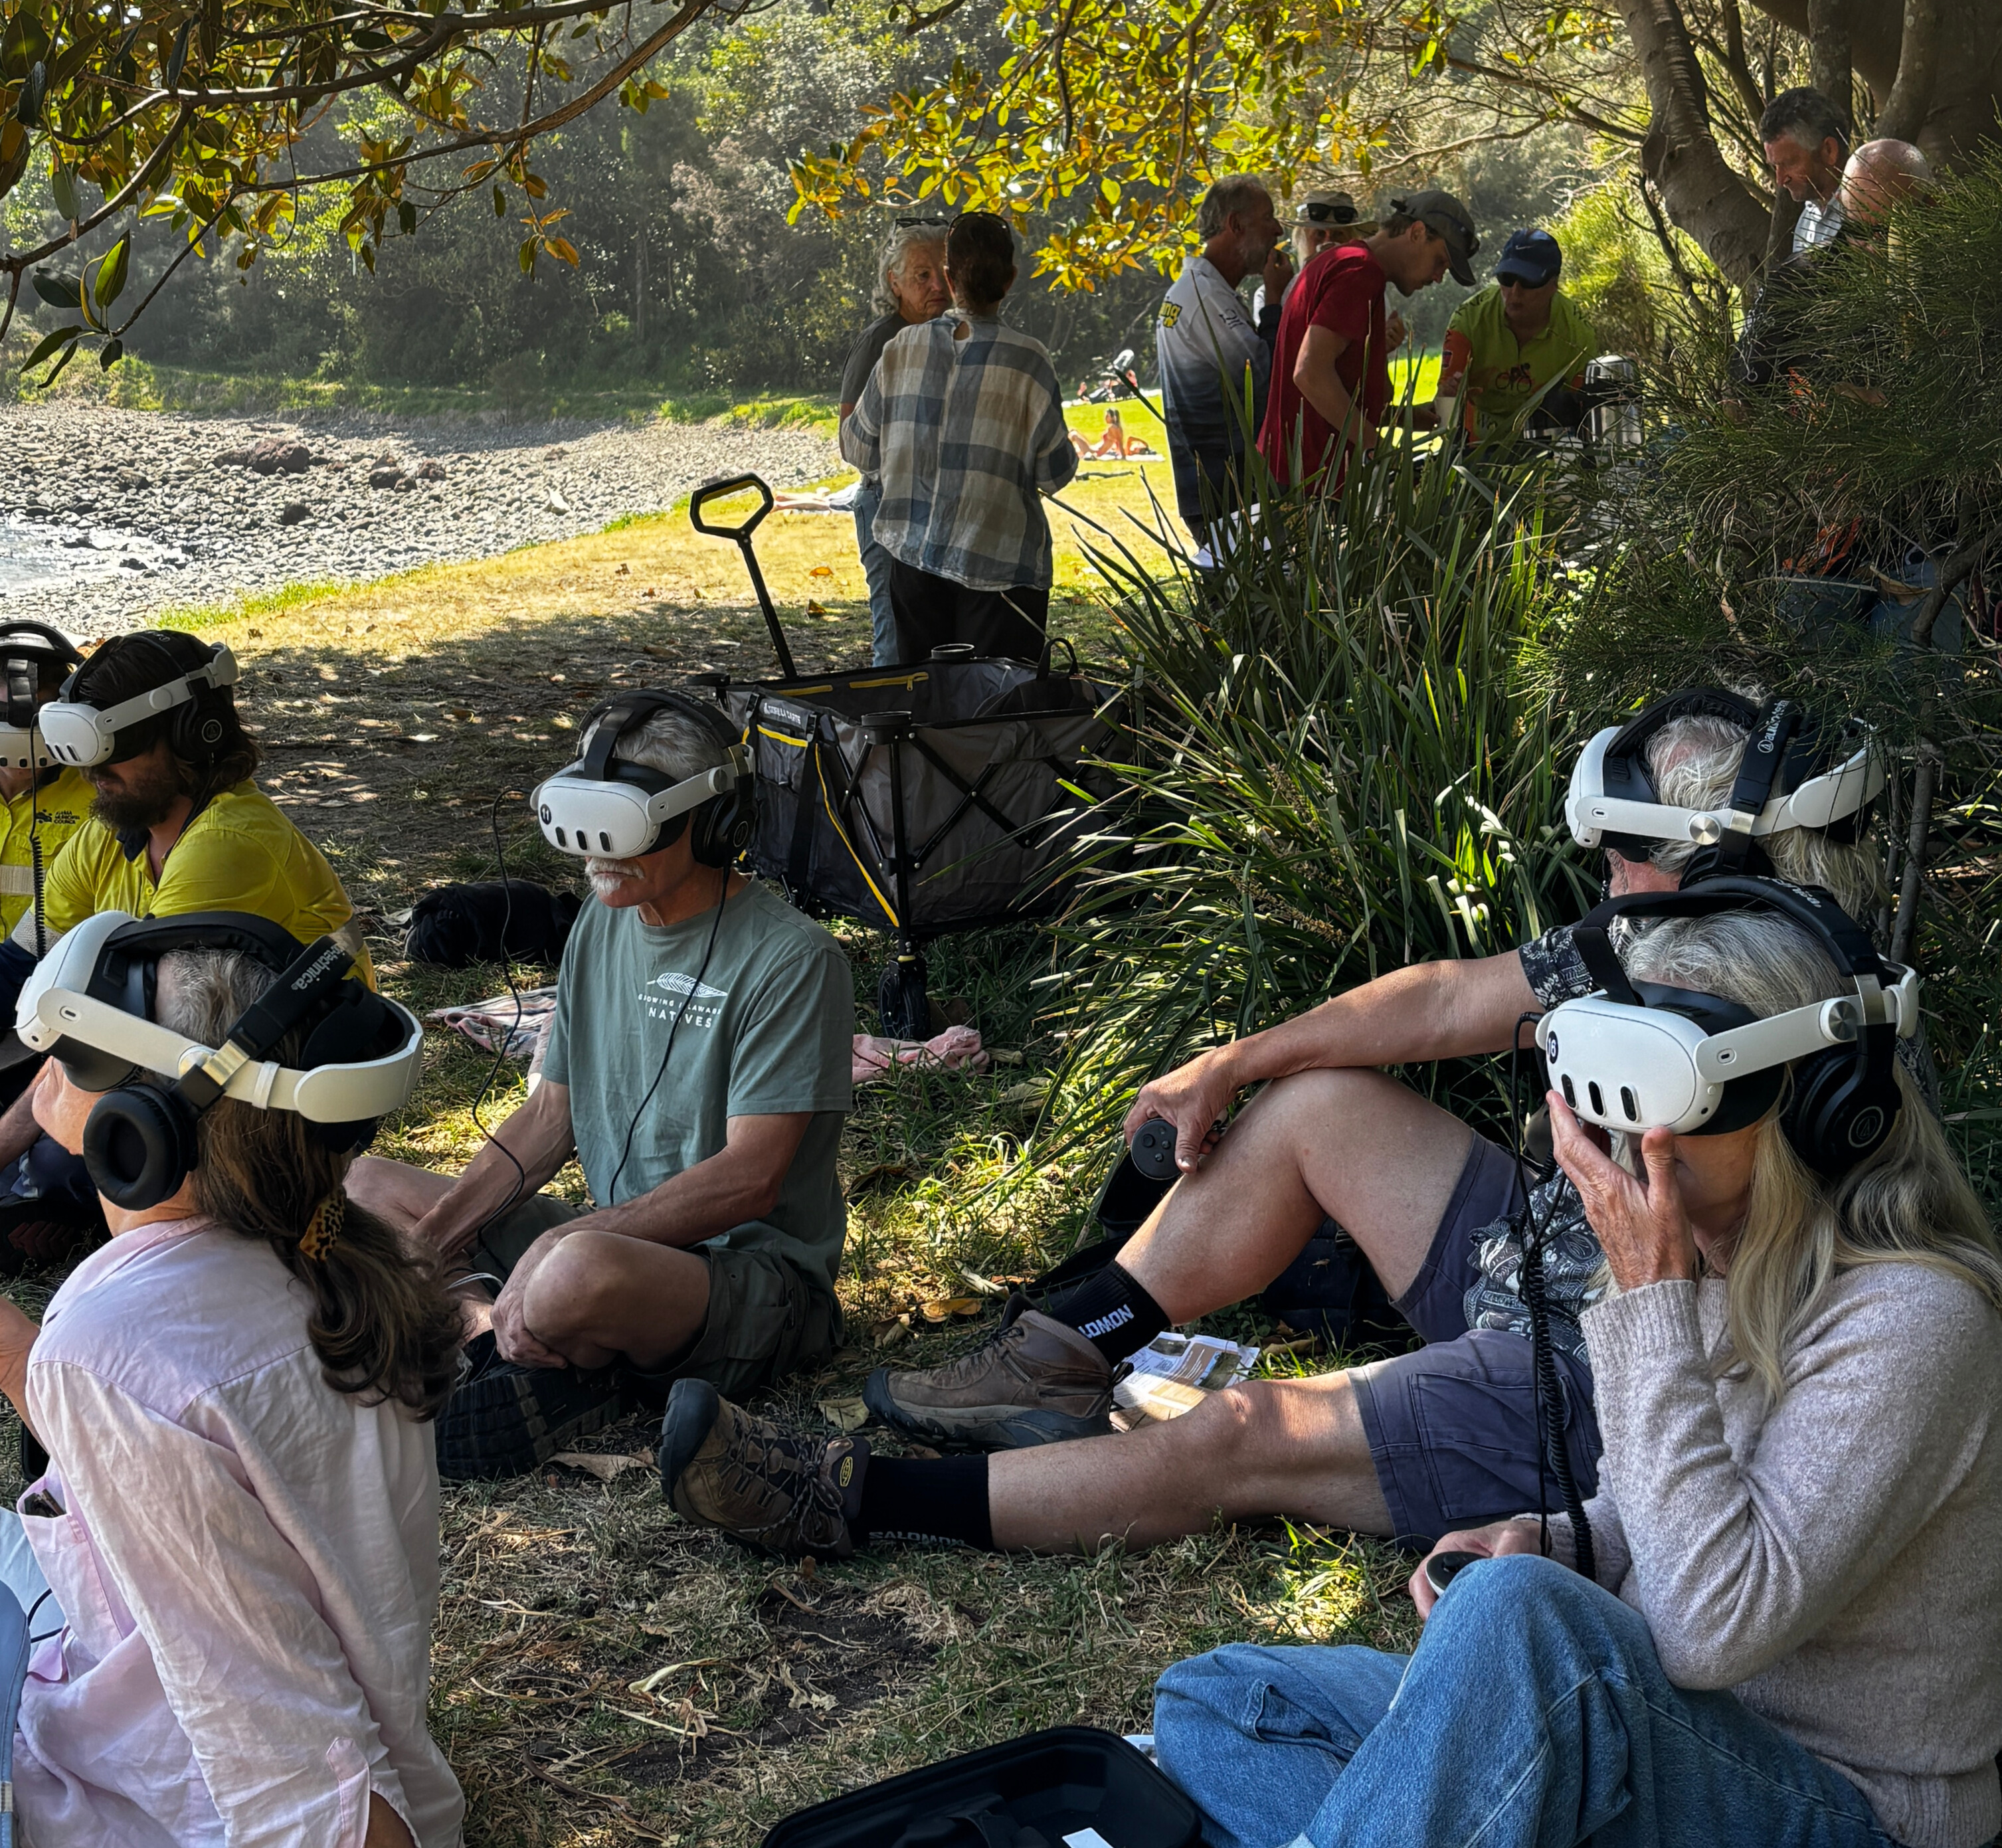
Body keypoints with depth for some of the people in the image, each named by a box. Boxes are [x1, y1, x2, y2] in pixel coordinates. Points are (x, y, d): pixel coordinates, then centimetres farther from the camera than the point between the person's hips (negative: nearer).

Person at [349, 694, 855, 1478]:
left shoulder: (793, 960, -15)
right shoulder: (602, 926, 9)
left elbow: (748, 1180, -20)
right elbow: (552, 1112, 12)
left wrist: (568, 1237, -25)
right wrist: (436, 1230, -3)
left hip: (751, 1268, -8)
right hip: (618, 1238, 8)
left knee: (581, 1270, -40)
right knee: (362, 1186, 4)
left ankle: (525, 1365, -7)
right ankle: (501, 1338, -19)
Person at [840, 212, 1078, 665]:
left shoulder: (902, 350, 0)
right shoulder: (1027, 359, -10)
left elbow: (859, 450, 10)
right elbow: (1055, 473, -6)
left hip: (914, 558, 4)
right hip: (999, 562, -3)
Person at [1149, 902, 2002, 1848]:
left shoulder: (1906, 1318, -20)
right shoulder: (1702, 1271, 6)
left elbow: (1713, 1629, -29)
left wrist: (1652, 1295, -25)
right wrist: (1548, 1544, -3)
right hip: (1644, 1734, 9)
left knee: (1515, 1610, -39)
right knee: (1208, 1699, 1)